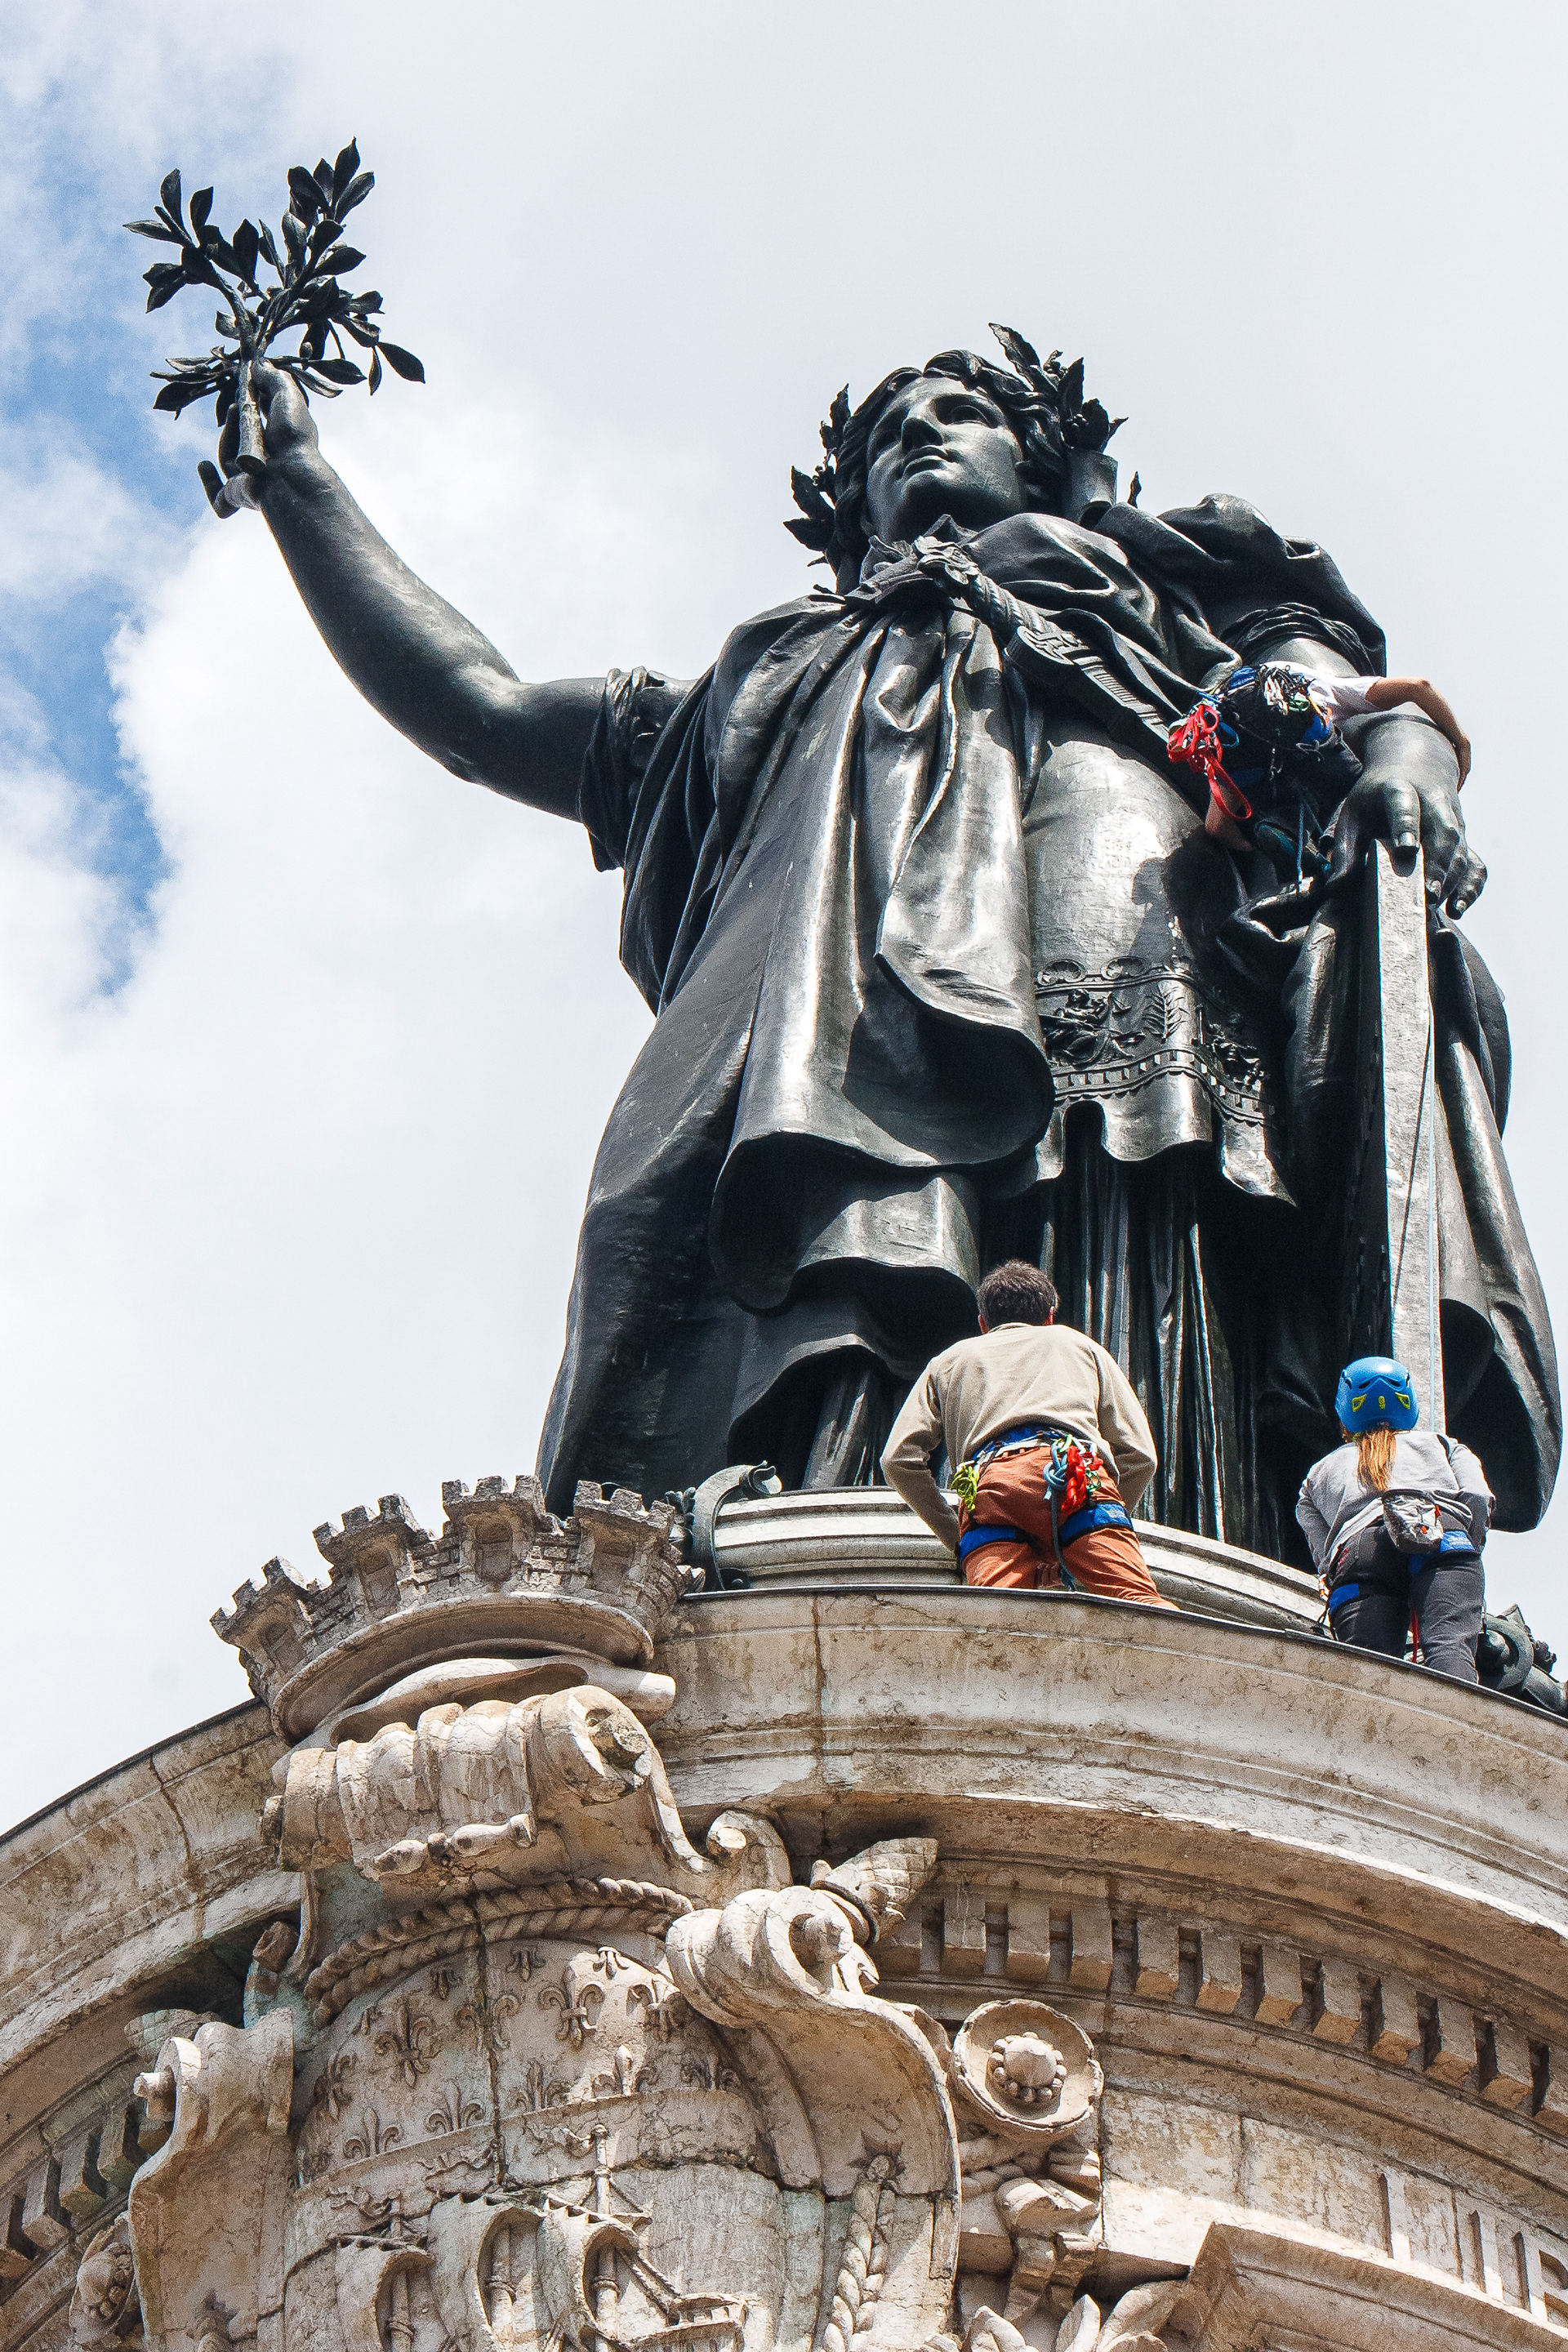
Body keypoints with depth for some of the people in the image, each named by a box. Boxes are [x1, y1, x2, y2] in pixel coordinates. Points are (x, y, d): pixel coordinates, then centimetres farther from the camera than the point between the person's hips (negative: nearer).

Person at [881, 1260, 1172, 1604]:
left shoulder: (950, 1359, 39)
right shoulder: (1078, 1344, 37)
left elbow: (899, 1460, 24)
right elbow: (1138, 1455, 25)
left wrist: (956, 1537, 31)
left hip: (989, 1485, 1)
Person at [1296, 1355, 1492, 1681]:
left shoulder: (1318, 1474, 39)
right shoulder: (1441, 1445, 37)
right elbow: (1478, 1498, 17)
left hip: (1354, 1548, 1)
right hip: (1446, 1539, -1)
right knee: (1449, 1645, -24)